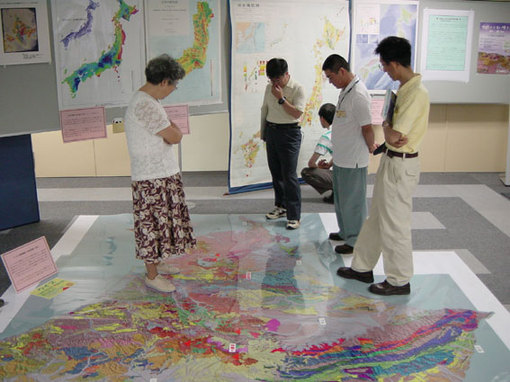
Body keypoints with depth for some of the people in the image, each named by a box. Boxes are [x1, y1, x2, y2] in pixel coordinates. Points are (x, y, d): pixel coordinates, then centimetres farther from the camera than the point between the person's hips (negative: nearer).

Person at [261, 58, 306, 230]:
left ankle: (294, 216, -3)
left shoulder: (297, 88, -10)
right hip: (271, 131, 6)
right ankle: (281, 206, 28)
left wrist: (281, 98, -21)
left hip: (289, 133, -6)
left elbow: (297, 113, -18)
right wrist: (263, 132, 17)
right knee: (275, 172, 13)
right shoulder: (269, 87, 8)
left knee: (289, 175, -8)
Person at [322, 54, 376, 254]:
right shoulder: (345, 91, 9)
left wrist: (370, 147, -4)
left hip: (353, 161, -10)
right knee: (341, 198, 22)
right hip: (341, 158, 10)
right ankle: (345, 232, 38)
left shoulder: (358, 94, -23)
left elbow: (367, 128, -20)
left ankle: (355, 241, 16)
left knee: (353, 201, 3)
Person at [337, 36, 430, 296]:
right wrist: (391, 131, -12)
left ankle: (399, 281, 18)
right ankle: (362, 267, 33)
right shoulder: (404, 88, 8)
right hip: (390, 160, 10)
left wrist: (386, 127, -6)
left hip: (401, 165, -10)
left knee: (394, 224, 2)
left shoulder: (416, 93, -23)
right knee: (376, 218, 19)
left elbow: (393, 135, -26)